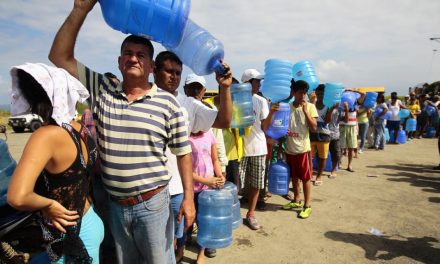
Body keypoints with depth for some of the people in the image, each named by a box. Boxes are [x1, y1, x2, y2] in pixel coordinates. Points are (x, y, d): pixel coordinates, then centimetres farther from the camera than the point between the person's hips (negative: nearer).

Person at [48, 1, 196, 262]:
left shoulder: (167, 102, -9)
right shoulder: (102, 90, 0)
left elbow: (183, 152, -5)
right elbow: (60, 57, -3)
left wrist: (188, 197, -9)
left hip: (153, 203, -3)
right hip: (116, 204, 4)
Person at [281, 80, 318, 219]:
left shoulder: (310, 107, -4)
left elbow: (314, 128, -12)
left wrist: (305, 111, -19)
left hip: (303, 148, -3)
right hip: (289, 148, 4)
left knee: (306, 177, 4)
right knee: (294, 176, 16)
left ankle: (307, 205, 15)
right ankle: (296, 200, 32)